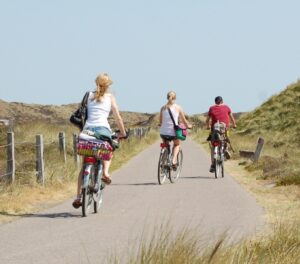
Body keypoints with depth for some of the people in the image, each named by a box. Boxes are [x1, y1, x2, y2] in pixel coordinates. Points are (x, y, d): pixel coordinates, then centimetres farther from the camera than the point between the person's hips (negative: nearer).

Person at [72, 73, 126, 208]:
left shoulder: (89, 95, 15)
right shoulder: (110, 97, 10)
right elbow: (117, 117, 7)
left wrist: (82, 130, 22)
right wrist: (123, 132, 18)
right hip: (103, 129, -2)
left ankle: (78, 196, 0)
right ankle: (105, 172, 0)